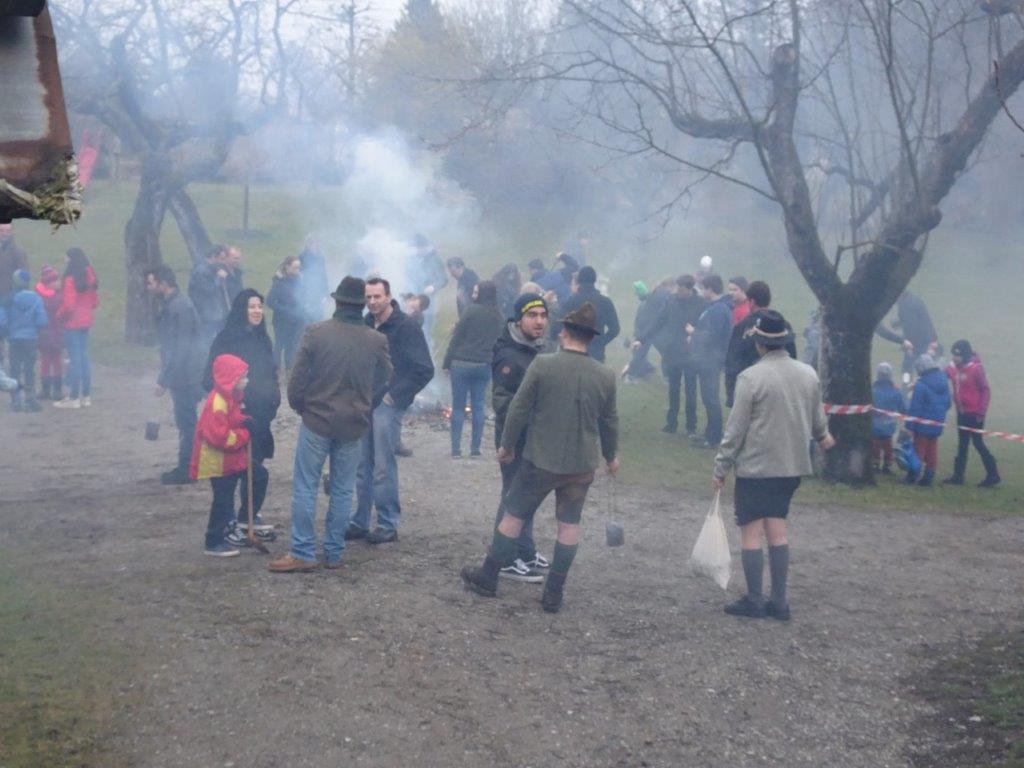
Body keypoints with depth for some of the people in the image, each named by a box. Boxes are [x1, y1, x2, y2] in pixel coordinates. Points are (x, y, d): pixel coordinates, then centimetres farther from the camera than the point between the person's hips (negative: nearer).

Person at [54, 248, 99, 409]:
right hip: (86, 322, 7)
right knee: (84, 357, 13)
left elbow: (68, 305, -19)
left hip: (72, 323, -7)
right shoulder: (90, 277, 5)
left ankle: (74, 398, 2)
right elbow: (95, 302, 11)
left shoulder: (70, 279, -18)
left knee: (74, 359, -3)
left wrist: (59, 316, -3)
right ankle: (86, 396, 18)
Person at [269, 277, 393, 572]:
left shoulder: (315, 334, -11)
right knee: (343, 491, 10)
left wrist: (298, 405, 10)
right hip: (355, 426, 2)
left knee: (305, 487, 4)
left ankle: (302, 553, 3)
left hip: (317, 421, -2)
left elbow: (297, 379, -9)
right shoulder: (377, 341, -4)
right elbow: (383, 382, 7)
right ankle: (334, 553, 14)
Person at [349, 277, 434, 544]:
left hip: (387, 404, -6)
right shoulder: (365, 325, 8)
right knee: (362, 466, 8)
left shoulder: (406, 328, -9)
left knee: (383, 467, -4)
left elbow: (424, 370, -11)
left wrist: (395, 395, -11)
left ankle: (388, 526, 3)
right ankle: (360, 523, 15)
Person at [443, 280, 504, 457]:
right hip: (484, 366, 4)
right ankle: (475, 447, 9)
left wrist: (447, 362, -4)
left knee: (458, 407, 2)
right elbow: (497, 342, 11)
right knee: (478, 406, 9)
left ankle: (456, 448, 2)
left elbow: (457, 337, -8)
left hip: (462, 363, -4)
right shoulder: (498, 317, 7)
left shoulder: (472, 310, -9)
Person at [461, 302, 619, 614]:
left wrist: (507, 445, 7)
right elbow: (609, 422, 7)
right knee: (569, 525, 11)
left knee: (513, 516, 12)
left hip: (541, 460, -2)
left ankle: (488, 577, 23)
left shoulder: (542, 365, -13)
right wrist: (610, 456, 23)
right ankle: (553, 593, 13)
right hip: (582, 465, 2)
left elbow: (518, 409, -8)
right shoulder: (606, 376, -4)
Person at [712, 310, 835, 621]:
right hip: (792, 466, 6)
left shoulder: (751, 377, -14)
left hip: (755, 466, -6)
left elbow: (736, 428, -12)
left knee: (751, 530, 2)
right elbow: (817, 418, 16)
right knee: (777, 529, 10)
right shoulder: (808, 374, 3)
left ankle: (754, 600, 5)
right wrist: (822, 436, 39)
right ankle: (779, 601, 11)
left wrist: (721, 467, -4)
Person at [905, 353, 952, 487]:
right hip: (937, 425, 6)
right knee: (932, 451, 13)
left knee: (918, 449, 5)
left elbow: (915, 408, -20)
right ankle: (929, 477, 16)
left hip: (922, 425, -6)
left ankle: (912, 476, 10)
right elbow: (948, 402, 11)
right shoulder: (943, 381, 2)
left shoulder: (921, 385, -20)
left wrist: (910, 425, -16)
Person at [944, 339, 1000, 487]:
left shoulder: (976, 368, -16)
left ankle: (993, 475, 8)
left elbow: (985, 391, -14)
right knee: (962, 444, 12)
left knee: (978, 442, -2)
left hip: (974, 413, -6)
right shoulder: (952, 368, 1)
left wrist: (981, 412, -16)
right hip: (961, 412, 7)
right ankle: (958, 476, 18)